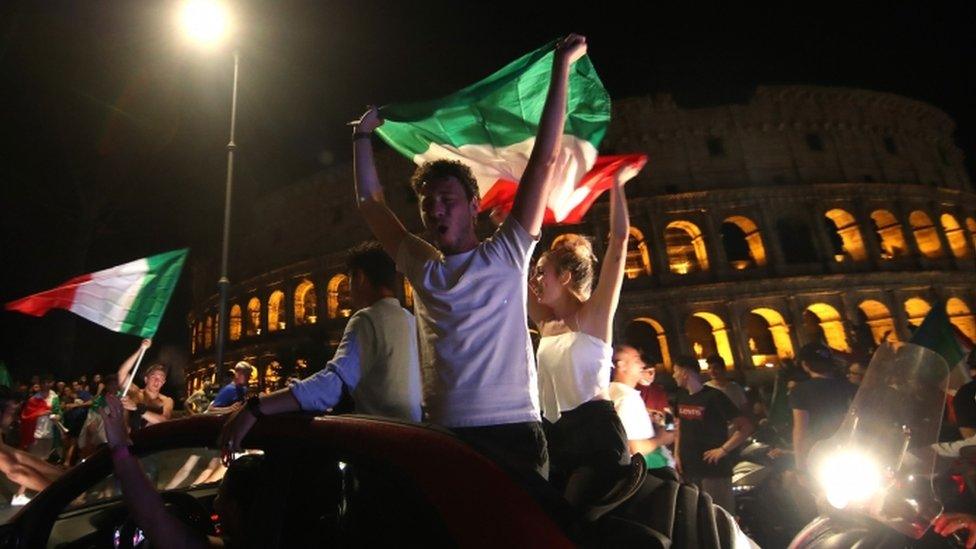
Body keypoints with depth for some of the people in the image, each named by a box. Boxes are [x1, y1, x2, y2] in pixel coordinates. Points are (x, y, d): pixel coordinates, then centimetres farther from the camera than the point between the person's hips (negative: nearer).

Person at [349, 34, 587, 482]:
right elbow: (369, 202, 22)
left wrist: (562, 64, 3)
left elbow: (545, 161, 0)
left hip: (511, 430, -3)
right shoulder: (421, 267, 13)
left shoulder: (506, 254, 3)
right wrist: (362, 137, 25)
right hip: (442, 435, 4)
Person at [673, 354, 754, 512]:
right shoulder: (682, 397, 8)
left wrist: (723, 450, -15)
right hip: (688, 469, 7)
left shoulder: (714, 396, -12)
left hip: (714, 469, -6)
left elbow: (746, 426, -13)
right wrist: (677, 454, 9)